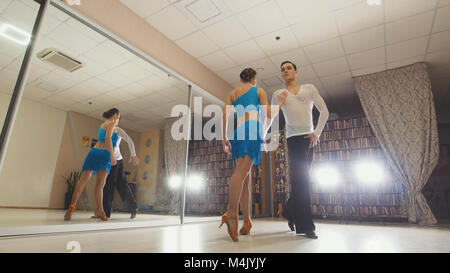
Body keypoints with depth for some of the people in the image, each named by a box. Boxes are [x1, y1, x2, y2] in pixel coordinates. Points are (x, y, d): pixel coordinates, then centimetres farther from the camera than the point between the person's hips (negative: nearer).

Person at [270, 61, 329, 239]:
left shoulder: (309, 88, 14)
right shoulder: (278, 94, 12)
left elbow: (324, 111, 8)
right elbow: (270, 117, 10)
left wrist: (317, 132, 0)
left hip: (310, 138, 3)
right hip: (293, 138, -2)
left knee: (300, 179, 6)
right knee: (301, 180, -7)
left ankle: (290, 213, 26)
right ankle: (305, 226, 0)